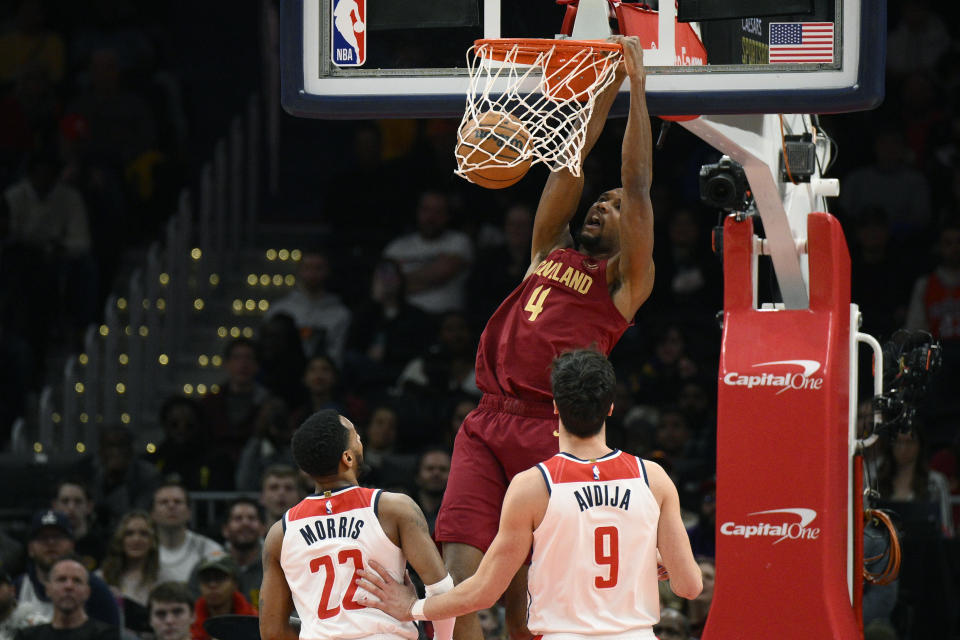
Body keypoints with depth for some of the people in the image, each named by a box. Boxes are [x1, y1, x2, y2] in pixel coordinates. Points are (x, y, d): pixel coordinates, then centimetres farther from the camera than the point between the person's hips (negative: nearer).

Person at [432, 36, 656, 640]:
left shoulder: (625, 280, 9)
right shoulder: (549, 252, 23)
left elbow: (637, 188, 3)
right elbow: (569, 164, 22)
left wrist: (637, 88, 4)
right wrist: (607, 85, 20)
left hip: (553, 436, -5)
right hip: (489, 425, 5)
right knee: (459, 580, -10)